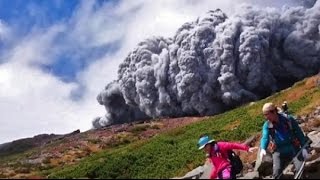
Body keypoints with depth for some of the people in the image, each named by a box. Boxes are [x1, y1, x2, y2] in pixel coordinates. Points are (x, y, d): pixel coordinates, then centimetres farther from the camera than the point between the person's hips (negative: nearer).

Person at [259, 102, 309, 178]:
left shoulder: (288, 119, -9)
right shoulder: (267, 125, -6)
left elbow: (299, 133, -3)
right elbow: (265, 137, -20)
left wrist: (304, 147, -6)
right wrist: (263, 149, -41)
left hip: (293, 148, -1)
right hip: (278, 151, 1)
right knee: (276, 174, -8)